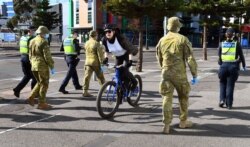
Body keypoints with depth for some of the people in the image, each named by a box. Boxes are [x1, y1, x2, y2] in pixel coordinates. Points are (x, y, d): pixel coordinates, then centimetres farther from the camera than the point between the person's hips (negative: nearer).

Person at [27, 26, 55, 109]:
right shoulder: (43, 42, -14)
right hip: (42, 66, -8)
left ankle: (31, 98, 12)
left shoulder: (32, 41, 11)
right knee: (44, 85, 2)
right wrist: (52, 67, -12)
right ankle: (42, 103, 6)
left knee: (40, 83, 20)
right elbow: (47, 56, -18)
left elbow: (30, 55, 16)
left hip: (34, 66, 8)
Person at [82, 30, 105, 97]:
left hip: (88, 62, 5)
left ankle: (85, 91, -3)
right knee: (100, 76, 10)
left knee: (87, 76, 1)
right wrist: (101, 62, -9)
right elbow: (100, 54, -13)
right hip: (95, 62, -5)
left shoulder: (86, 43, 9)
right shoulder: (97, 43, -11)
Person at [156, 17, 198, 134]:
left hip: (166, 73, 2)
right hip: (180, 74, -2)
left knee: (167, 98, 5)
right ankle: (183, 121, 27)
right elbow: (190, 59, -10)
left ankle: (167, 125, 1)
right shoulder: (183, 39, -6)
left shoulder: (162, 40, 6)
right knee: (183, 97, 15)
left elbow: (159, 58, 15)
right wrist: (194, 75, -2)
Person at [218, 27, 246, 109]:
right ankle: (229, 104, 10)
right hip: (233, 66, -1)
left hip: (223, 66, 1)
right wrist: (244, 66, 14)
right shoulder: (237, 44, 0)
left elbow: (219, 56, 1)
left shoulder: (222, 44, 3)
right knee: (230, 85, 6)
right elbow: (241, 56, 3)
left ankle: (222, 99, 3)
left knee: (222, 83, 18)